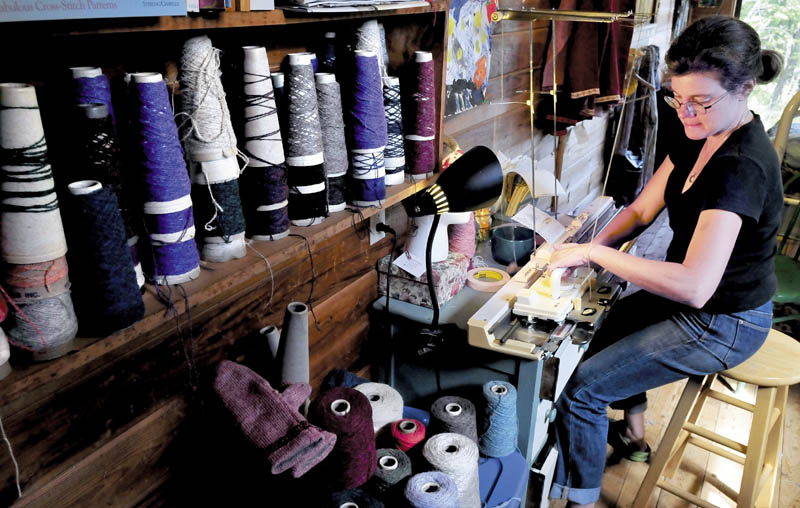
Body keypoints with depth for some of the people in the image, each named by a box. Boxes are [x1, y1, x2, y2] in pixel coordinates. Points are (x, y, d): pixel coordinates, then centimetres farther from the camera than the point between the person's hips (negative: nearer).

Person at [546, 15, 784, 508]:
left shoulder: (742, 165, -32)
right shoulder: (697, 136, -3)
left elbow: (695, 286, -42)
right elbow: (642, 210, 2)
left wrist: (594, 252, -35)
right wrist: (590, 247, -15)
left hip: (724, 323, -9)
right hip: (689, 295, 10)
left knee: (584, 387, -12)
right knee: (608, 324, 28)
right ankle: (635, 432, 48)